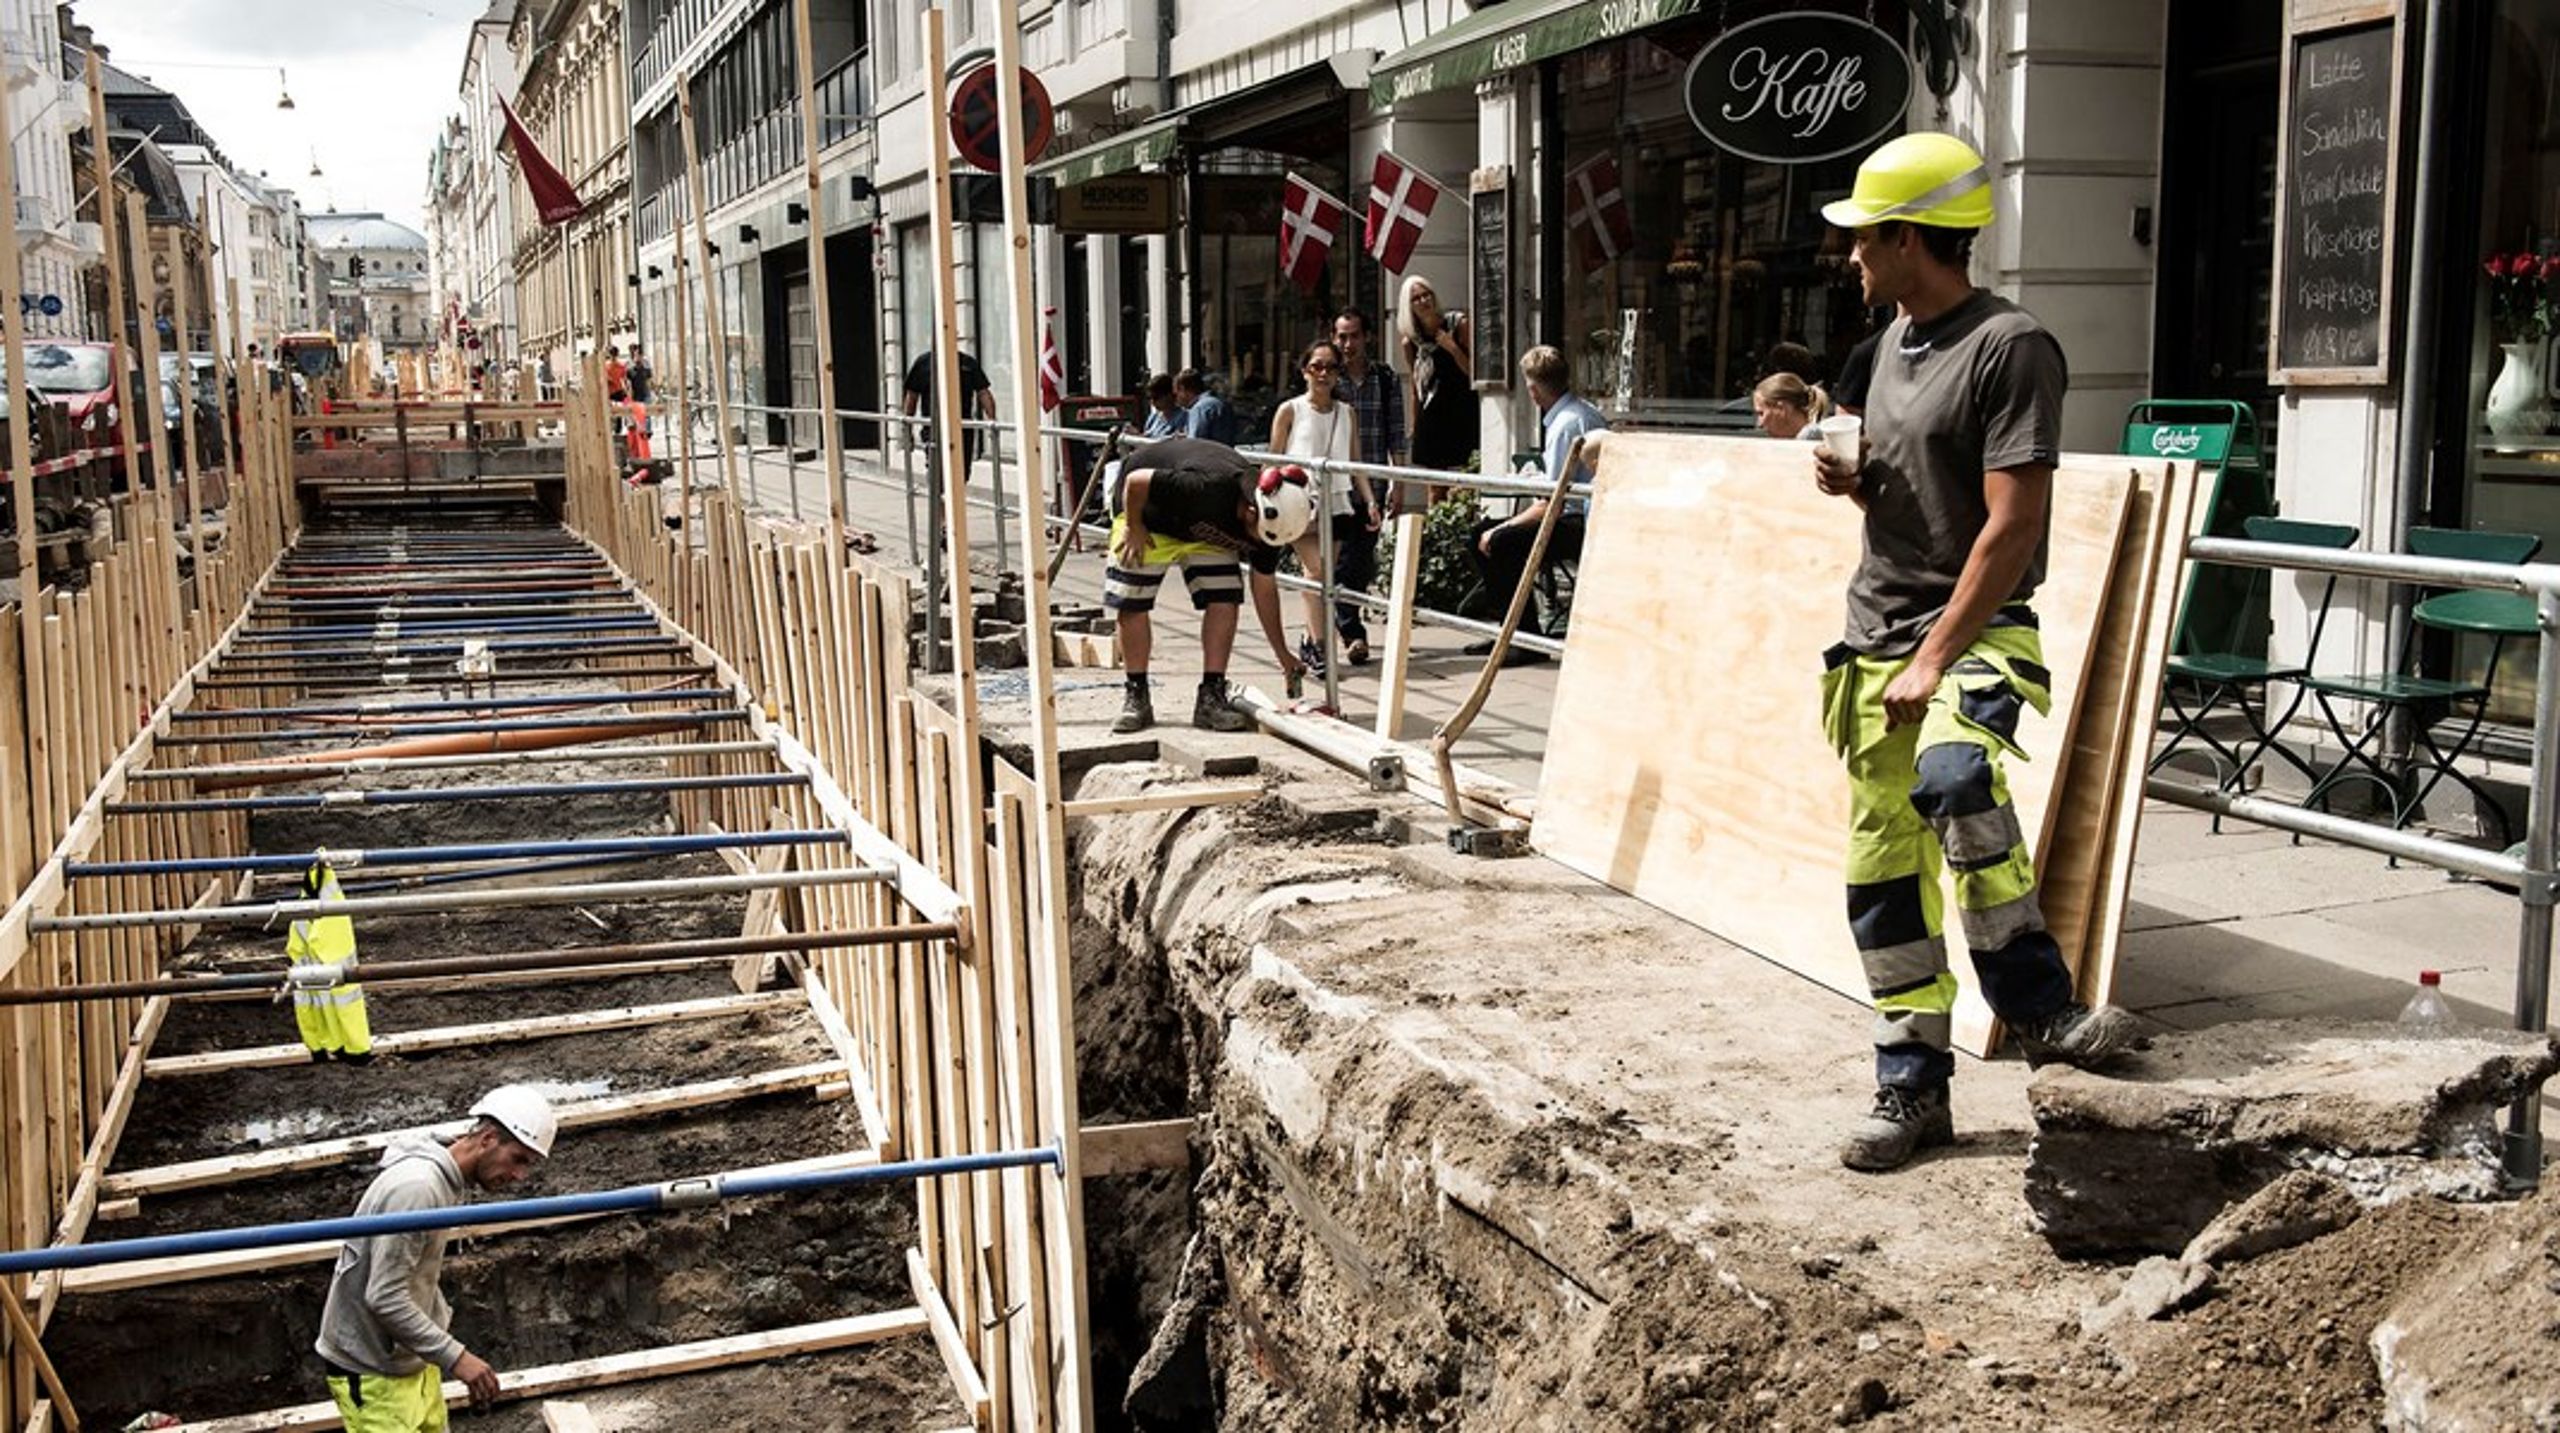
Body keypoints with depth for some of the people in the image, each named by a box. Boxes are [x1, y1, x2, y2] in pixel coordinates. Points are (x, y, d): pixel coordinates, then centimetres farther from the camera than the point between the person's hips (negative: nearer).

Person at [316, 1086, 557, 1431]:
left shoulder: (451, 1183, 7)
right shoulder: (416, 1186, -25)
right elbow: (384, 1298, -27)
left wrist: (448, 1334, 12)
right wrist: (455, 1356, -24)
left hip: (413, 1360, 10)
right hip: (371, 1372, -10)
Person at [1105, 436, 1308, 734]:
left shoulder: (1270, 520, -21)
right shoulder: (1206, 488, -43)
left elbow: (1265, 589, -7)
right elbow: (1136, 481, -32)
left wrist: (1283, 654, -4)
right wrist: (1134, 529, -18)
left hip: (1208, 531, 5)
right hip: (1146, 511, -5)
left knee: (1224, 602, -11)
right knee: (1132, 606, -8)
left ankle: (1211, 698, -4)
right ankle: (1136, 697, 7)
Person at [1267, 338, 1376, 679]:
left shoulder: (1347, 414, 10)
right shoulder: (1290, 411, 1)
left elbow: (1356, 464, 11)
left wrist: (1370, 501, 1)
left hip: (1337, 503, 4)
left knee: (1321, 575, 5)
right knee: (1317, 569, -15)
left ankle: (1311, 644, 16)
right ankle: (1318, 646, -13)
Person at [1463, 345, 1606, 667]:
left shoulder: (1566, 424, -19)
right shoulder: (1584, 410, 11)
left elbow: (1549, 506, -22)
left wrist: (1499, 530, -13)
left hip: (1584, 525, -10)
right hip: (1581, 518, 10)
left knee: (1503, 543, -26)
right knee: (1480, 535, 8)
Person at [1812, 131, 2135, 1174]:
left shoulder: (2009, 346, -11)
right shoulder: (1896, 341, 15)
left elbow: (2013, 525, -17)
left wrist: (1936, 660, -20)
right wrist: (1852, 483, 3)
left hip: (1973, 633, -8)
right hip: (1875, 636, 8)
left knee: (1950, 781, -36)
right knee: (1882, 871, 7)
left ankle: (2037, 1006, -19)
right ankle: (1912, 1089, 17)